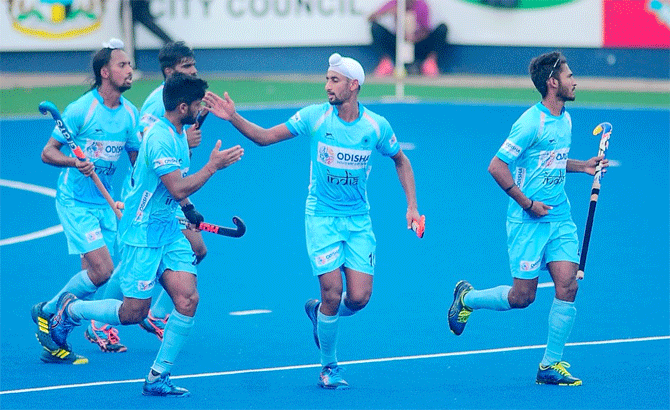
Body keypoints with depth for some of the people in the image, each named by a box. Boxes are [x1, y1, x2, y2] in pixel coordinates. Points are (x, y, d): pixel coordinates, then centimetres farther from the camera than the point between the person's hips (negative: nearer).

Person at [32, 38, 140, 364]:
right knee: (101, 270, -16)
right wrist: (74, 162, -29)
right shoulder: (81, 109, -14)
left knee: (94, 273, 2)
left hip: (105, 202, 6)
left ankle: (54, 341, 15)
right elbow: (47, 153, -11)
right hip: (75, 201, -6)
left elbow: (137, 160, 14)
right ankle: (47, 312, 6)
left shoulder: (129, 113, 4)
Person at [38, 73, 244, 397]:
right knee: (133, 313, -2)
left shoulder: (178, 134, 9)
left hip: (169, 230, 8)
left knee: (187, 299, -8)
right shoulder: (159, 139, -22)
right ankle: (70, 310, 24)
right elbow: (178, 188, -27)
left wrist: (187, 207, 20)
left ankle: (158, 377, 2)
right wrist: (212, 166, -20)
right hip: (142, 234, -8)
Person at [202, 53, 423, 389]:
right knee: (332, 294, -10)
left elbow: (401, 161, 12)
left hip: (358, 220, 2)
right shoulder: (314, 116, -8)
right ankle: (329, 366, 11)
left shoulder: (376, 125, -5)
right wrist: (233, 118, -16)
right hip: (322, 218, -2)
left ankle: (318, 312, 27)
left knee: (359, 297, -8)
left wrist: (412, 206, 4)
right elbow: (265, 137, -2)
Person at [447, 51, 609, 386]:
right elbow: (497, 167, -17)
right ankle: (467, 297, 27)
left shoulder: (565, 120, 10)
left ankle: (551, 365, 2)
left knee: (567, 285, -6)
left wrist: (583, 166, 11)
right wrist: (528, 204, -16)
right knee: (522, 296, -1)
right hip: (529, 221, -7)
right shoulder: (531, 122, -17)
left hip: (560, 219, 7)